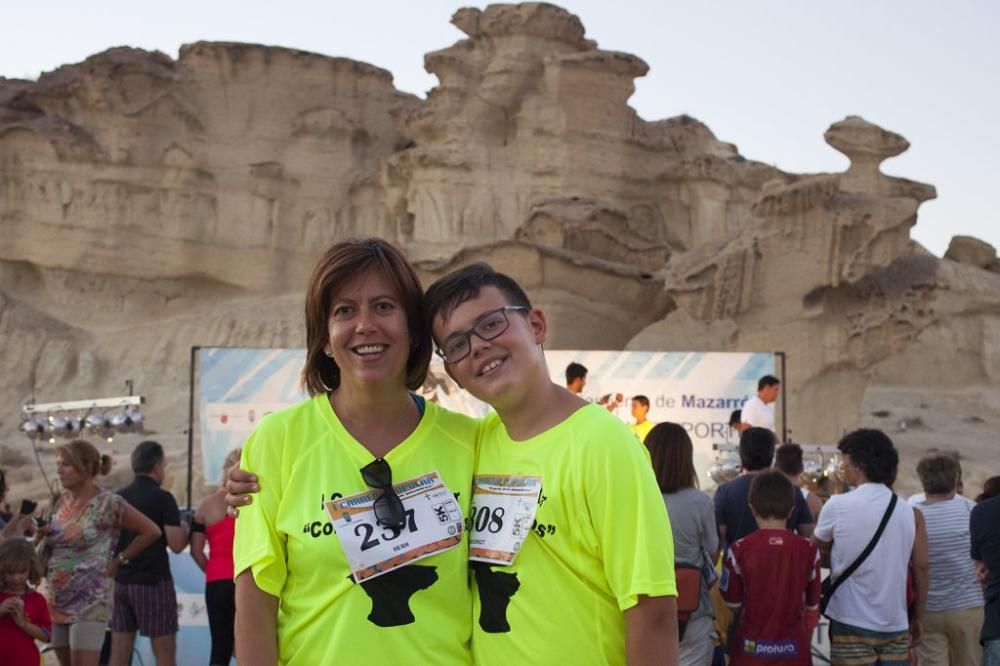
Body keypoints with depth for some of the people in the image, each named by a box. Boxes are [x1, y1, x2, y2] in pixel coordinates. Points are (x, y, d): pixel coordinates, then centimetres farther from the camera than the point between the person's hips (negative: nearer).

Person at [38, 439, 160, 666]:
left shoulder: (108, 503, -11)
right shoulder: (62, 501, 9)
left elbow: (151, 531, -7)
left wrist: (119, 560, -4)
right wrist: (43, 535, 2)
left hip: (90, 602, -7)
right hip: (57, 601, 7)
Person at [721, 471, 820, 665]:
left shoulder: (740, 549, -9)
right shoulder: (808, 550, -6)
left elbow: (732, 601, 1)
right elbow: (812, 604, 4)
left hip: (751, 649, -1)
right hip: (794, 648, 1)